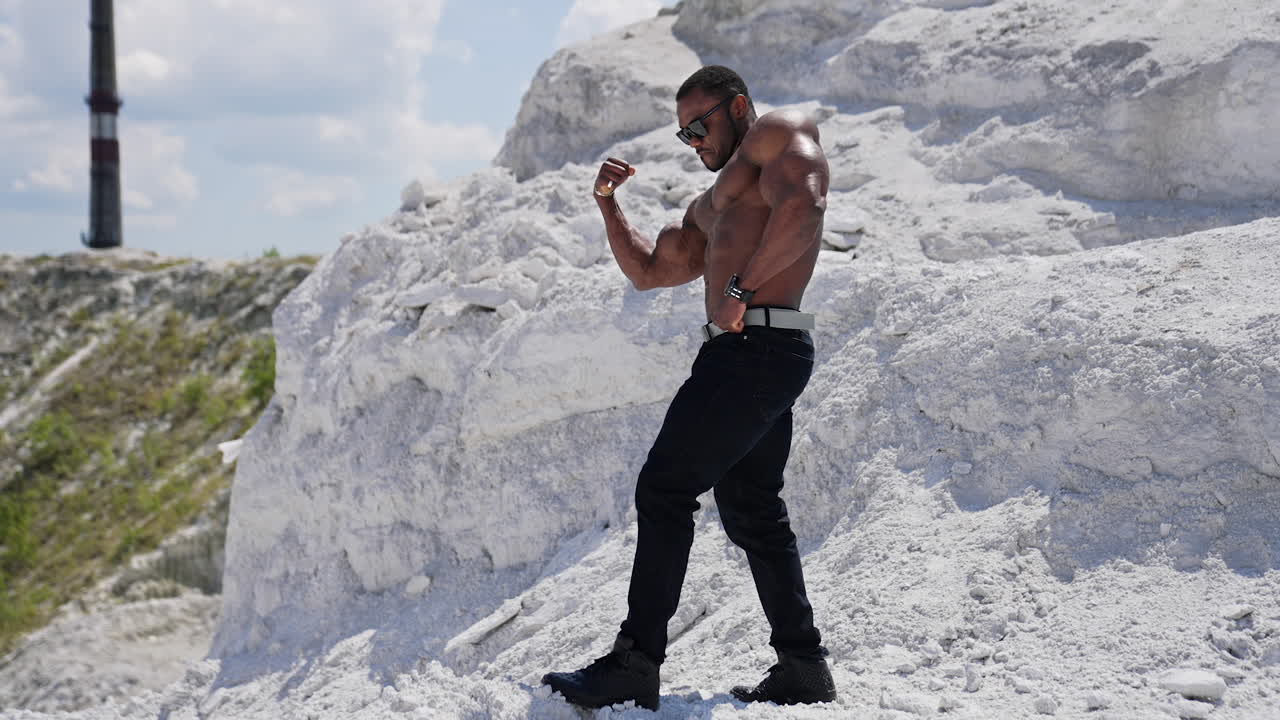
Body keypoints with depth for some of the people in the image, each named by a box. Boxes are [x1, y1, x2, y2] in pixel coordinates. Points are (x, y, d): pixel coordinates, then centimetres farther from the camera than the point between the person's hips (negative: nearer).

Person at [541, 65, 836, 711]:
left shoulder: (780, 132, 2)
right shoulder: (711, 207, 30)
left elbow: (801, 208, -18)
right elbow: (649, 270, 33)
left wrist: (740, 290, -21)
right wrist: (608, 204, 22)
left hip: (755, 346, -10)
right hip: (752, 357, 10)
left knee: (663, 491, -11)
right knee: (752, 512, 12)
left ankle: (634, 666, -11)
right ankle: (801, 669, 15)